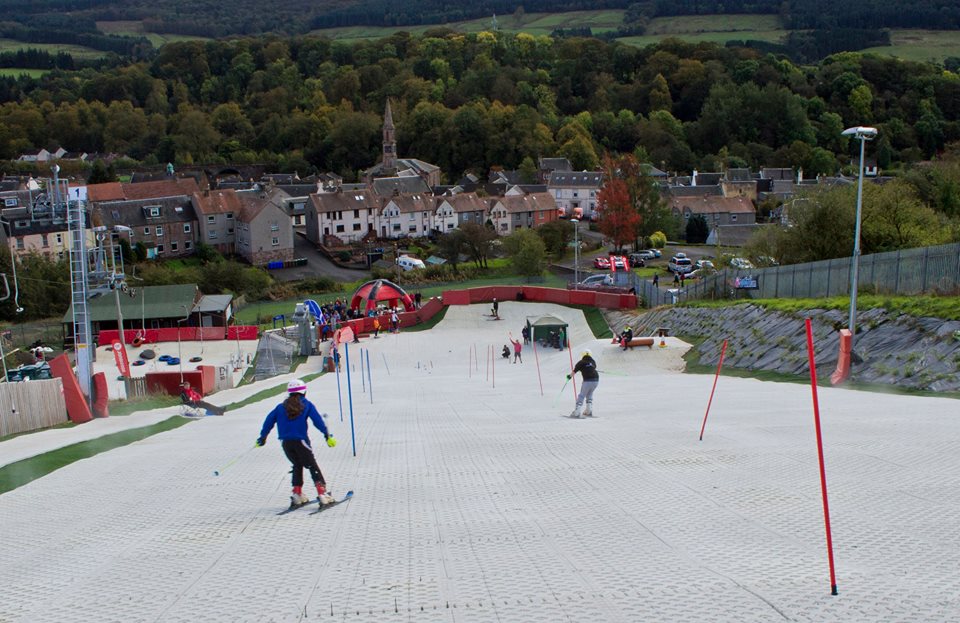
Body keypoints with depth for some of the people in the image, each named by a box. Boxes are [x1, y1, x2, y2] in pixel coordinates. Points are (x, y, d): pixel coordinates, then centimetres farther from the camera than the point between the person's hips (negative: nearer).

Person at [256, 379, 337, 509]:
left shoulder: (280, 407, 14)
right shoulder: (306, 405, 5)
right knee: (312, 466, 1)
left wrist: (262, 437, 22)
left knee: (297, 466, 22)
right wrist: (327, 435, -6)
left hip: (285, 442, 4)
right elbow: (317, 420, -4)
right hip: (300, 441, -4)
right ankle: (322, 493, -11)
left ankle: (297, 495, 15)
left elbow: (269, 421, 13)